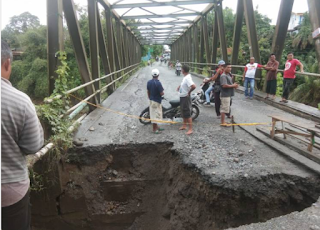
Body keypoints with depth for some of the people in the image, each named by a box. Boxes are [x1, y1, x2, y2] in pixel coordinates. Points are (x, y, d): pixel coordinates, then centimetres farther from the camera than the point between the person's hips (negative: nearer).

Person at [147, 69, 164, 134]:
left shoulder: (149, 82, 1)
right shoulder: (158, 83, -22)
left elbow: (148, 92, 9)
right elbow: (161, 93, -21)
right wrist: (163, 93, 2)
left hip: (151, 100, 8)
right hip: (157, 101, -8)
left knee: (153, 114, 15)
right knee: (155, 114, 0)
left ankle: (156, 127, 27)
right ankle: (155, 129, 8)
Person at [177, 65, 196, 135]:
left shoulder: (188, 78, -23)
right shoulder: (185, 77, 7)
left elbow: (193, 86, -36)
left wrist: (189, 92, -21)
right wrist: (179, 87, 12)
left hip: (186, 97, -10)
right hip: (182, 97, 10)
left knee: (187, 114, -6)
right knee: (183, 113, 21)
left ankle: (190, 129, -1)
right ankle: (184, 125, 36)